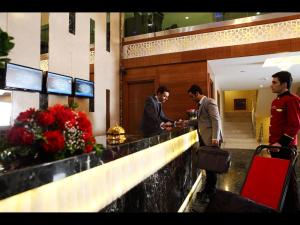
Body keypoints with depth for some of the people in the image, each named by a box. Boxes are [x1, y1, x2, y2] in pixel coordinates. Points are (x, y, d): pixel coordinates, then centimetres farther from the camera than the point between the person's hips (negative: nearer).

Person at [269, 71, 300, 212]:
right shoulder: (275, 101, 13)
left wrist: (281, 143, -21)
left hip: (285, 147, -9)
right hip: (275, 146, 9)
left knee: (287, 177, 3)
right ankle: (281, 204, 32)